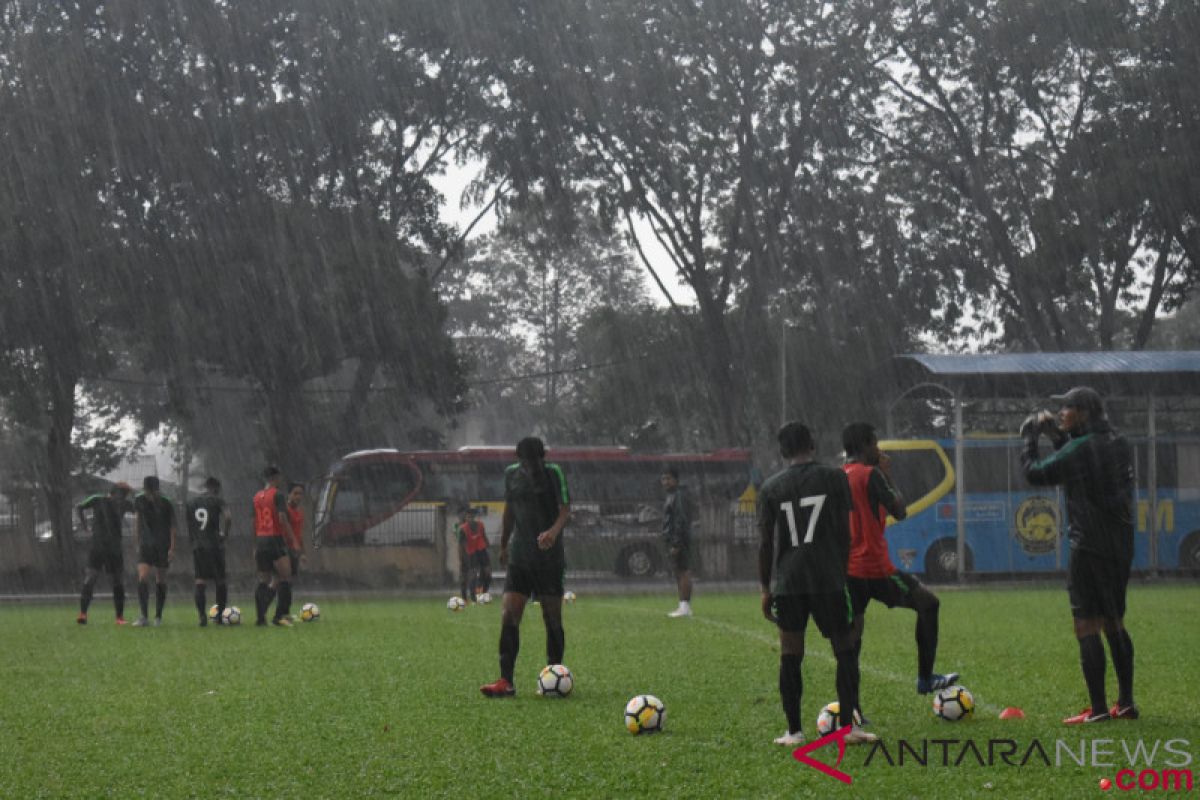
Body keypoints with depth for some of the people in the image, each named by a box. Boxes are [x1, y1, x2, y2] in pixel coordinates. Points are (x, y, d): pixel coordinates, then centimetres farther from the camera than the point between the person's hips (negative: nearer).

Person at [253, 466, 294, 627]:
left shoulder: (256, 497, 12)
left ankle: (260, 617, 2)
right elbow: (282, 519, -17)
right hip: (276, 539, -6)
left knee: (263, 580, 9)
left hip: (260, 540, 6)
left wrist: (255, 546, 17)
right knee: (285, 578, -4)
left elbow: (253, 522, 12)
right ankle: (280, 615, -14)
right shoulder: (277, 495, -7)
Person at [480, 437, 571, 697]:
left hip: (549, 557, -3)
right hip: (520, 557, 3)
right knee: (509, 615, -8)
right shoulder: (511, 474, 6)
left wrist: (554, 530, -35)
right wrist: (503, 545, 24)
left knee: (552, 618, 1)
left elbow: (565, 508, -15)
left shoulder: (553, 473, -7)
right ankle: (506, 682, -10)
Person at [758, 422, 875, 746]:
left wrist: (766, 588, 11)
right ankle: (849, 727, -3)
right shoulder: (834, 477, 1)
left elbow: (765, 543, 5)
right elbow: (843, 532, 0)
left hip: (787, 582, 2)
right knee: (846, 651, 4)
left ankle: (793, 731, 4)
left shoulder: (770, 487, 5)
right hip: (828, 578, -2)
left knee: (790, 655, 6)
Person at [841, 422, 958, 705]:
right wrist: (888, 474, 3)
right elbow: (900, 511, -6)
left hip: (847, 570, 7)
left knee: (852, 634, 7)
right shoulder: (870, 474, -11)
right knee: (928, 603, 10)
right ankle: (925, 678, 12)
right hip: (875, 567, -7)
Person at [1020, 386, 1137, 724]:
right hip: (1121, 546, 8)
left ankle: (1098, 708, -9)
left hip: (1090, 548, -8)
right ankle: (1126, 703, 17)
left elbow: (1035, 473, -8)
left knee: (1087, 626, -6)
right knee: (1114, 623, 16)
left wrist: (1029, 438, 7)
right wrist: (1055, 435, 19)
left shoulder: (1080, 449, -16)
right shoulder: (1117, 443, 9)